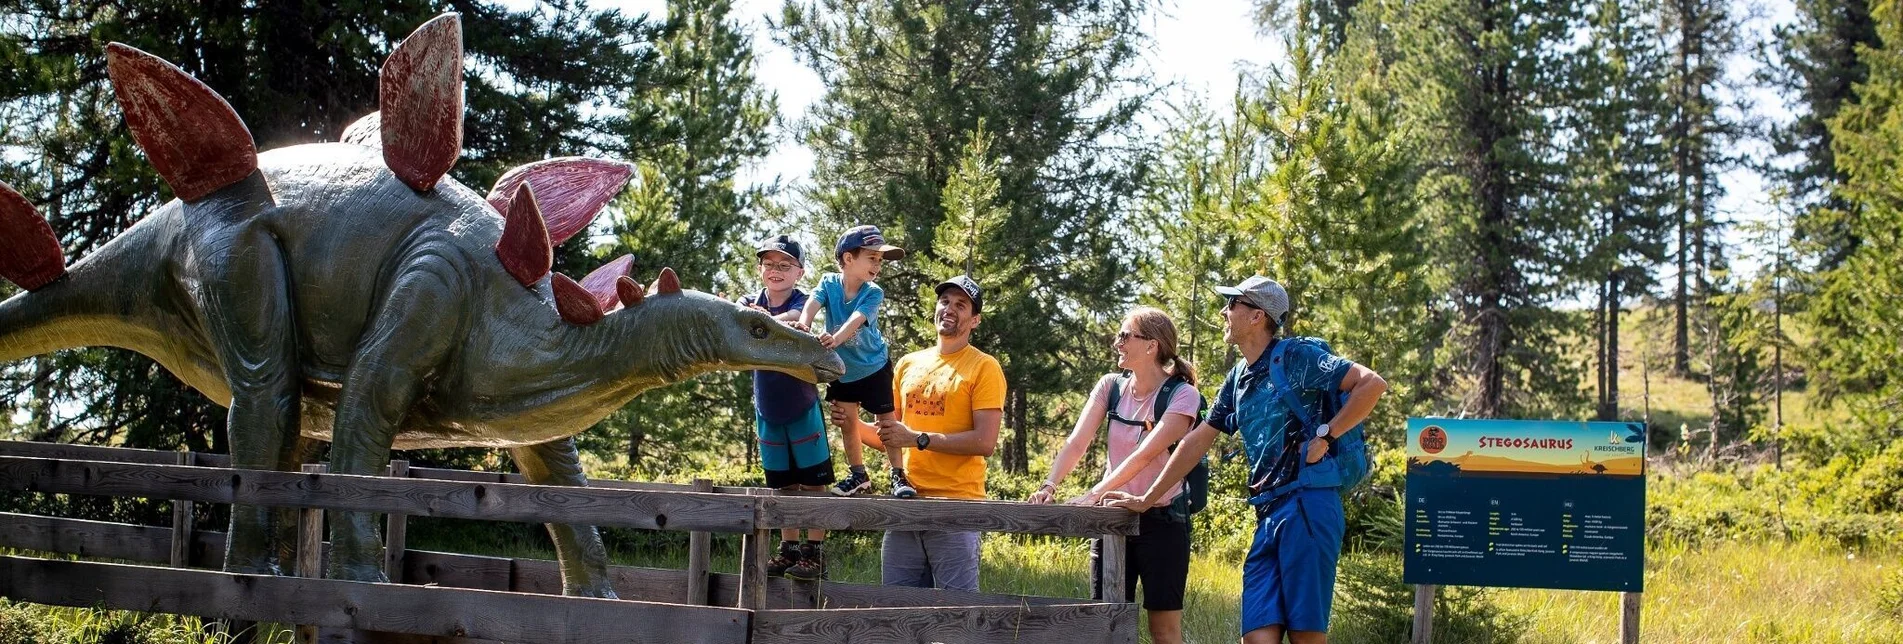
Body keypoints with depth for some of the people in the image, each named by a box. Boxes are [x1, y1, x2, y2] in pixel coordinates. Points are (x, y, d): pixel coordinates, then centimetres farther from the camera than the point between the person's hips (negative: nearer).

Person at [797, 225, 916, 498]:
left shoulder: (874, 293, -20)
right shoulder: (829, 283, -13)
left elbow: (856, 319, -37)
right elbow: (813, 303, -30)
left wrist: (835, 338, -56)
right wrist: (803, 325, -52)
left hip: (874, 366, -3)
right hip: (842, 368, 3)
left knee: (886, 421, -3)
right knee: (847, 422, 10)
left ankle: (898, 475, 4)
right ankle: (859, 475, 23)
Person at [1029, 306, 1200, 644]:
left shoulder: (1183, 395, -11)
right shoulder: (1111, 386, 4)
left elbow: (1145, 454, -23)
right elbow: (1078, 442, -5)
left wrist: (1095, 493, -31)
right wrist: (1050, 484, -22)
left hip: (1161, 519, -5)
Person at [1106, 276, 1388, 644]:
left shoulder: (1295, 356, -5)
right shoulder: (1238, 379, 19)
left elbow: (1373, 384, -12)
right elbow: (1197, 442, 23)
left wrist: (1325, 435, -12)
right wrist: (1146, 500, 23)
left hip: (1306, 503, -7)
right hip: (1268, 515, 8)